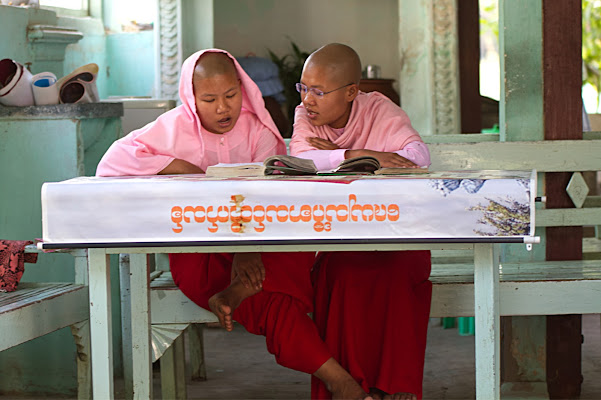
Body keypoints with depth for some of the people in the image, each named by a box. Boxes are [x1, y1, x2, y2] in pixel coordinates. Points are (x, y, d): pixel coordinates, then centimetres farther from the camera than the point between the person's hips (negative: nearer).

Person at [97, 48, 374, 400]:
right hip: (199, 249, -1)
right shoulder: (176, 128, 3)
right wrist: (179, 167, -15)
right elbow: (112, 162, -7)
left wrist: (248, 248, -30)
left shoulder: (259, 130, 4)